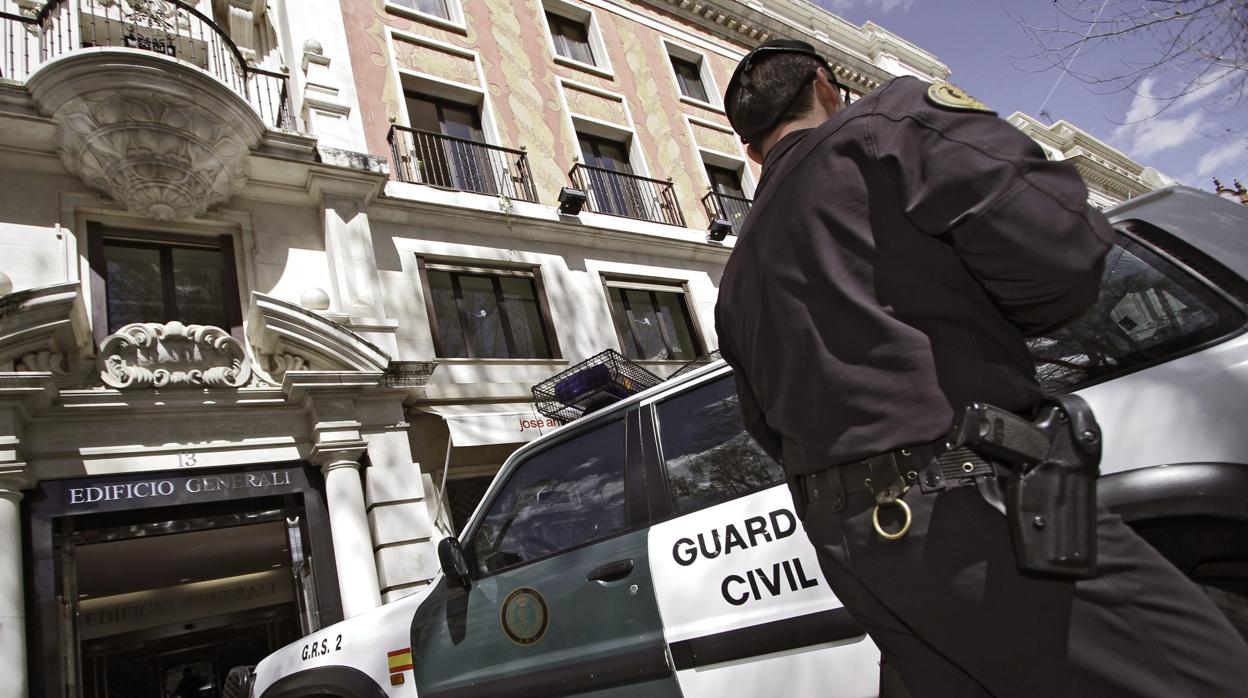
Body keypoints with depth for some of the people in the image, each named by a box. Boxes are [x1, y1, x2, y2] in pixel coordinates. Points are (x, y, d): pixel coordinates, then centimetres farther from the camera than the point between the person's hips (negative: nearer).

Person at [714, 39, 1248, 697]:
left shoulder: (737, 277, 19)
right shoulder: (894, 114, 0)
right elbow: (1055, 237, -12)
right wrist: (980, 320, 6)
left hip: (843, 537, 8)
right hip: (967, 511, -7)